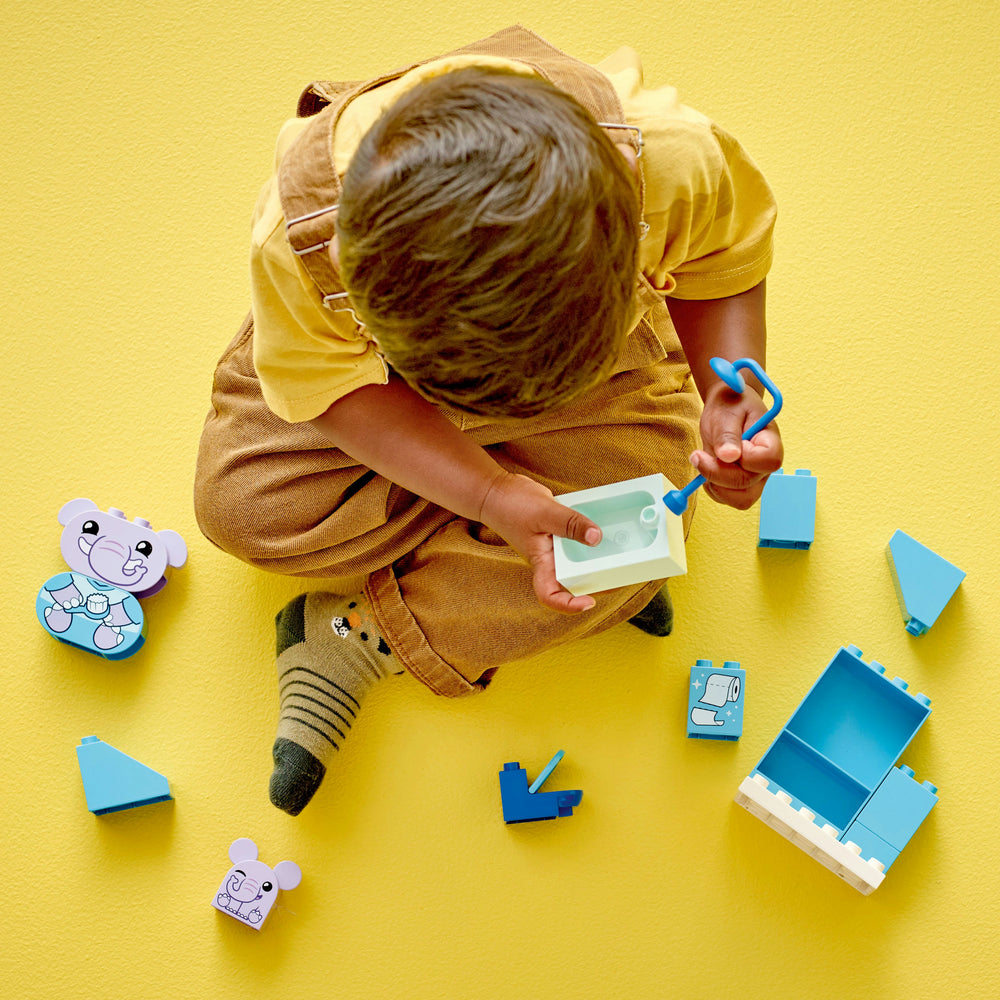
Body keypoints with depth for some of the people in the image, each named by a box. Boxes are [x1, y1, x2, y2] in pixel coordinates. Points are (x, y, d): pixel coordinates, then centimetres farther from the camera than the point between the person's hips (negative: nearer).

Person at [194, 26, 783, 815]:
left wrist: (728, 392, -32)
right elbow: (333, 386, -23)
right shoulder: (299, 238, -41)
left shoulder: (671, 160, -39)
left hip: (599, 349, 0)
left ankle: (365, 640, -7)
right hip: (376, 361, 0)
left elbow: (725, 259, -14)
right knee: (240, 502, -17)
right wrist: (492, 497, -36)